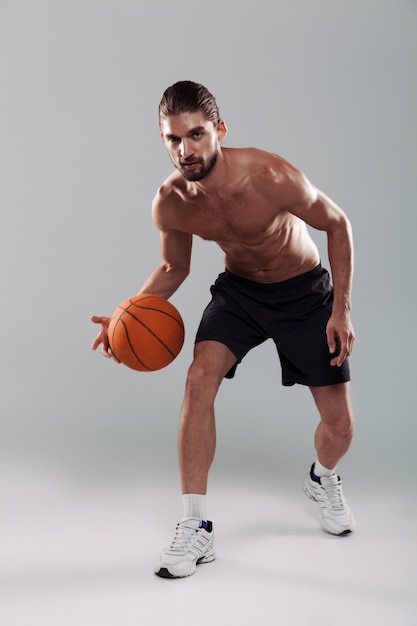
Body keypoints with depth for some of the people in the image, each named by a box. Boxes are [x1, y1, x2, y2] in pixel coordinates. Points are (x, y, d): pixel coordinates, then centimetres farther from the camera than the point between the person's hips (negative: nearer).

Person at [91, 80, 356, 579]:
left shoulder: (270, 178, -32)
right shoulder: (169, 204, -18)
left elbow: (337, 224, -15)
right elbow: (173, 269, 1)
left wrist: (341, 309, -17)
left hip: (304, 292, -2)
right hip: (238, 289, 2)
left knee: (339, 426, -2)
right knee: (198, 381, -23)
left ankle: (323, 479, 37)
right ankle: (196, 527, -10)